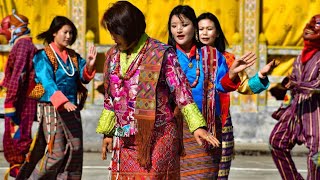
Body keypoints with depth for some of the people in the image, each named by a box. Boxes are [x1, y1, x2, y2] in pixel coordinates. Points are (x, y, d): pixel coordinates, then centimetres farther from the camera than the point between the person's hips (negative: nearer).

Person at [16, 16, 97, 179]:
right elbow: (48, 83, -18)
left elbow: (84, 78, 7)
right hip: (52, 108, -6)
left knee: (75, 149, 1)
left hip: (72, 108, 6)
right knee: (57, 152, -9)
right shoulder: (43, 56, -6)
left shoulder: (73, 57, 12)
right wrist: (63, 102, -33)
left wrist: (89, 64, -15)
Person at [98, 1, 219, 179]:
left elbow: (181, 91, -10)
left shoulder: (161, 54, -6)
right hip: (125, 141, 5)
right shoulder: (113, 56, 11)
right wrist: (107, 132, 17)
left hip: (157, 139, -5)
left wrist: (197, 126, -20)